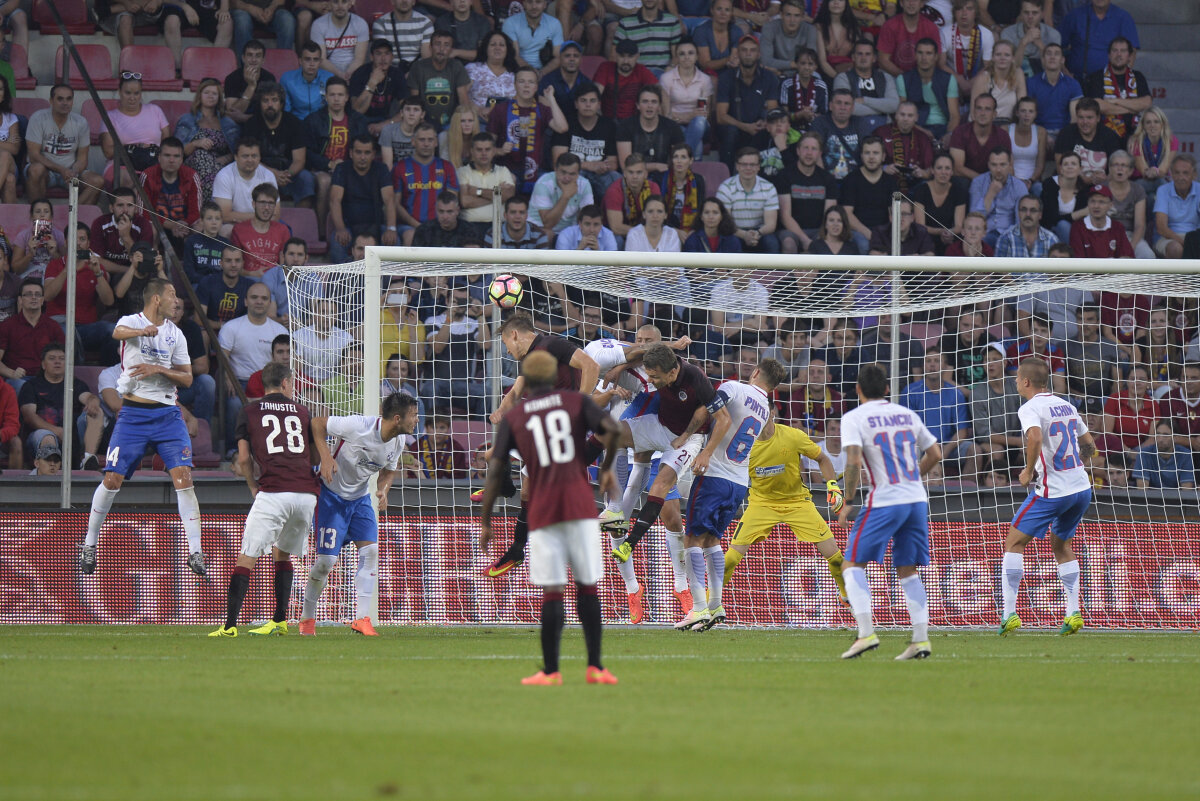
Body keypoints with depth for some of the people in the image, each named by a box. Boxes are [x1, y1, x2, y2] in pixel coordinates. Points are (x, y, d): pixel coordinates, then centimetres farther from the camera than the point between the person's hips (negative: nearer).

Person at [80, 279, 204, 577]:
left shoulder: (174, 334, 11)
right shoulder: (131, 322, -2)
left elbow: (187, 378, 10)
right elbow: (118, 332, -28)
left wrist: (158, 369, -8)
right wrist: (143, 331, -49)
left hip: (168, 414, 3)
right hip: (133, 414, -3)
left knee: (183, 476, -11)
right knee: (112, 479, -5)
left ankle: (195, 552, -9)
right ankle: (89, 544, 14)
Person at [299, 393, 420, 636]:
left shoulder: (398, 442, -6)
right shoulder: (358, 426, -27)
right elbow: (317, 424, -17)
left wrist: (383, 490, -9)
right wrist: (326, 457, -28)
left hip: (360, 497, 6)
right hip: (332, 494, -6)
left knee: (371, 551, -11)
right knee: (327, 559, -8)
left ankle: (362, 619, -7)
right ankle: (307, 618, 12)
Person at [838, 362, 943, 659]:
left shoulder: (854, 418, -3)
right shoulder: (907, 415, 14)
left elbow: (854, 461, -16)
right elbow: (935, 454, 18)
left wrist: (847, 502, -7)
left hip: (884, 501, -5)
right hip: (917, 499, 5)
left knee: (852, 565, 2)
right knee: (907, 571, 12)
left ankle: (866, 632, -14)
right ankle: (921, 640, 3)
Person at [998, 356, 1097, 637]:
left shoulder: (1031, 408, -10)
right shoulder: (1066, 406, 13)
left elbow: (1035, 437, -30)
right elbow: (1089, 446, 20)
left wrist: (1028, 471, -17)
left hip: (1052, 491, -7)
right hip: (1082, 487, 7)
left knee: (1014, 542, 3)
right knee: (1061, 545, 23)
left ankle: (1009, 613, -5)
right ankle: (1073, 612, 13)